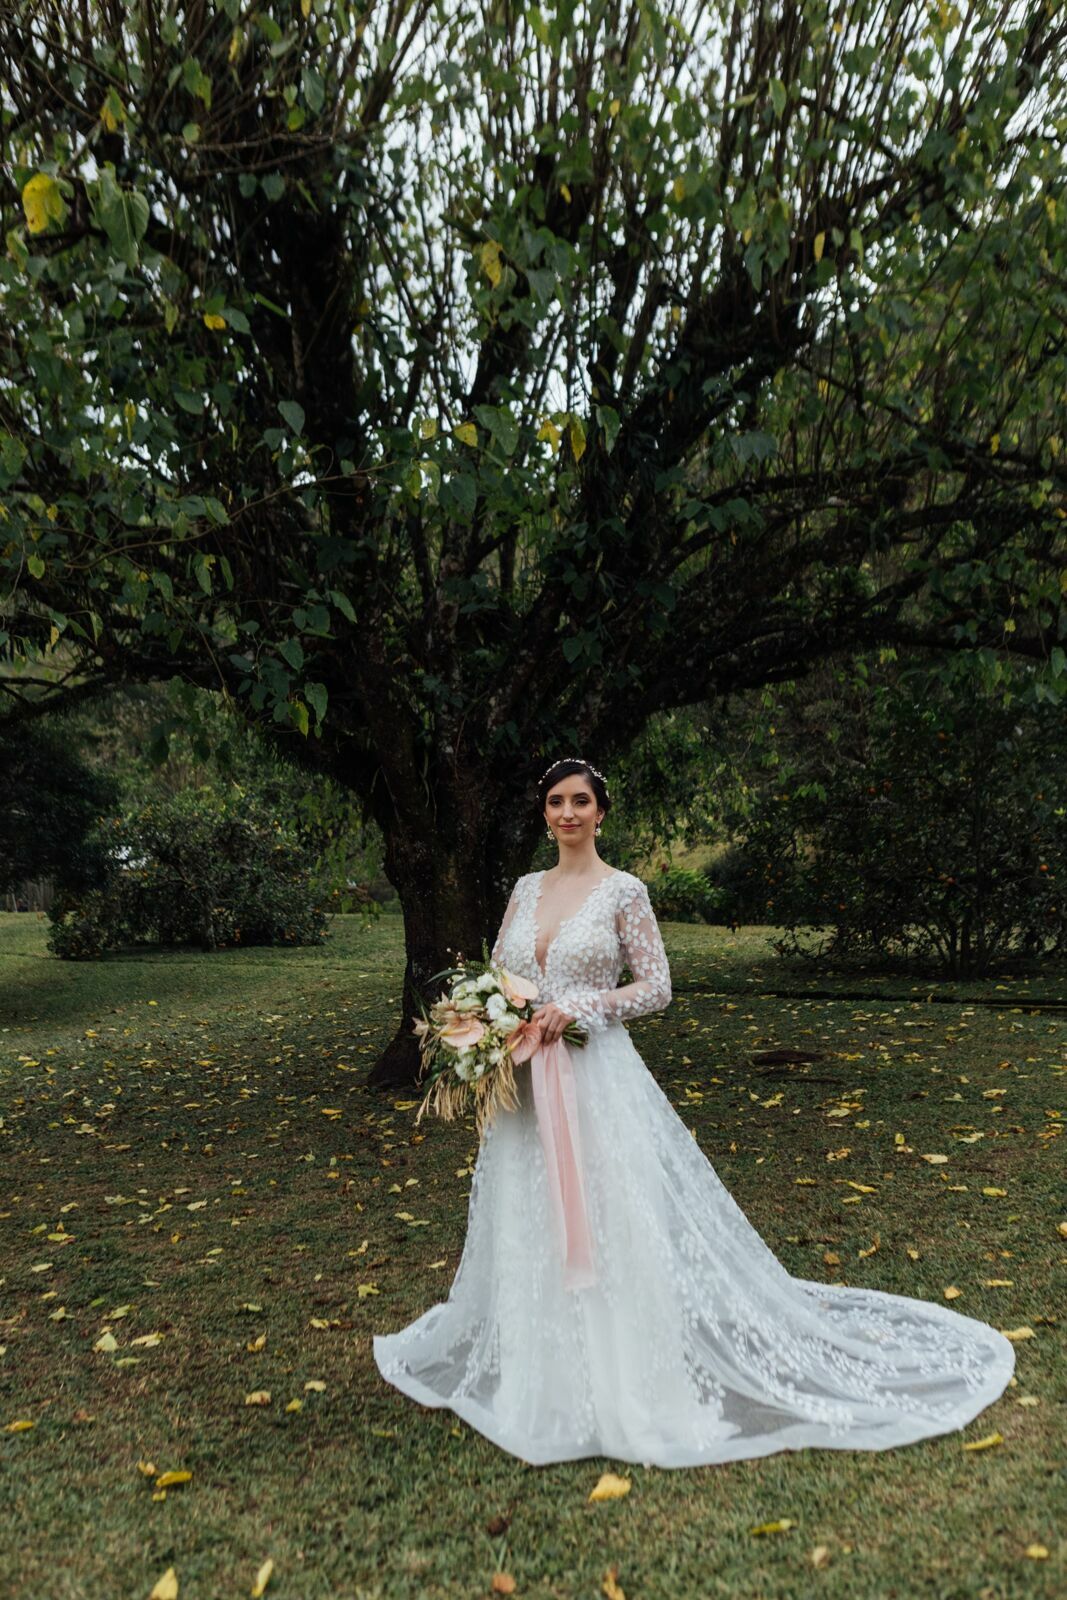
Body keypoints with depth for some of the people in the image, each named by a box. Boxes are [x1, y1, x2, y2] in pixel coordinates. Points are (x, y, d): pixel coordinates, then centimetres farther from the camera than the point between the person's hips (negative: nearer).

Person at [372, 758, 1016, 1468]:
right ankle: (545, 1370, 32)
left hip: (597, 1075, -5)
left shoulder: (623, 891, -5)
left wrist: (582, 1007, -17)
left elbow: (657, 987, -7)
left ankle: (630, 1383, 15)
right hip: (530, 1079, 5)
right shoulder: (527, 889, 10)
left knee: (611, 1217, -2)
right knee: (533, 1220, 13)